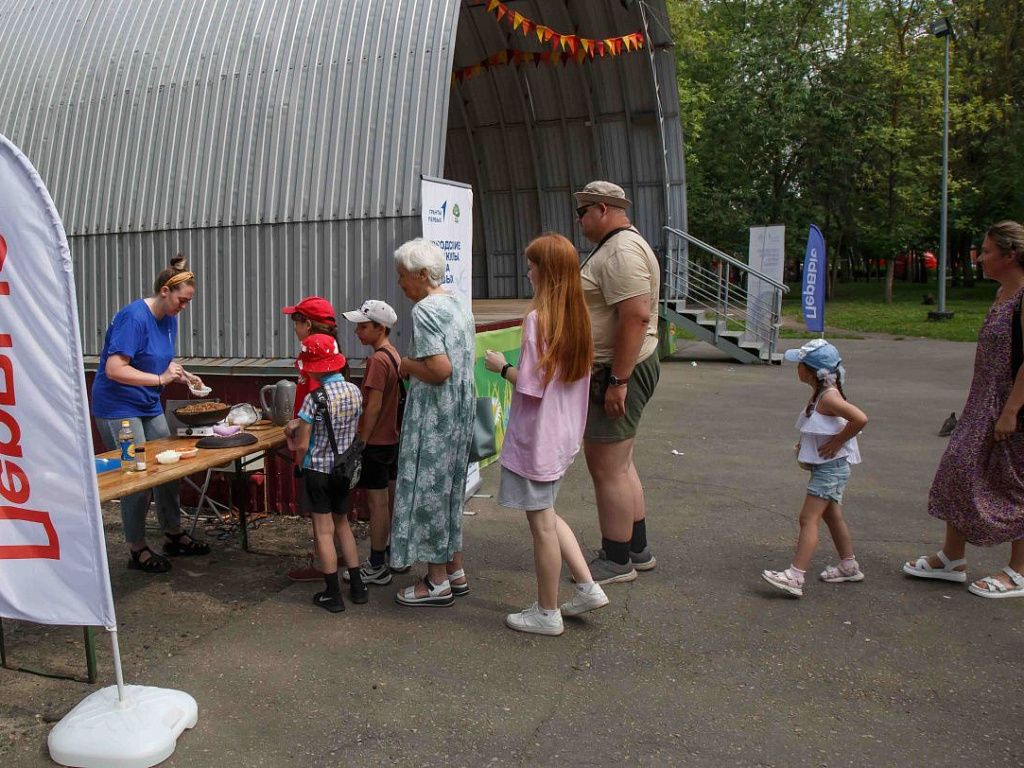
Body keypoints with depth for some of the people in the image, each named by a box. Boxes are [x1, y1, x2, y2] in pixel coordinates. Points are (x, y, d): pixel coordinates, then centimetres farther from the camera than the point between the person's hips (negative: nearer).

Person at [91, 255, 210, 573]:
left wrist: (182, 375, -2)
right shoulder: (134, 317, -21)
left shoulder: (169, 318, 5)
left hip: (149, 406, 8)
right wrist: (160, 379, -29)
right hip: (117, 407, -8)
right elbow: (114, 369, -26)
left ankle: (173, 535, 27)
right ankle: (137, 550, 12)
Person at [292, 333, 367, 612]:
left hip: (318, 470, -6)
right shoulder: (355, 391, -3)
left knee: (324, 531, 4)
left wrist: (299, 465, 5)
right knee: (342, 523, 20)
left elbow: (302, 446, -14)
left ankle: (333, 594, 10)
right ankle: (357, 586, 24)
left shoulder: (314, 399, -20)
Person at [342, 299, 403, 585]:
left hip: (376, 441, -9)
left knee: (377, 503, -3)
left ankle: (376, 567, 5)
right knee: (392, 497, 16)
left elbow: (374, 406, -21)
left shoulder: (377, 360, -19)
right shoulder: (394, 355, 9)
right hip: (393, 438, 9)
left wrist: (361, 441, -16)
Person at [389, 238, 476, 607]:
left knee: (427, 489, 1)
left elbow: (440, 369, -25)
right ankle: (455, 572, 26)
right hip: (461, 410, 9)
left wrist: (406, 365, -9)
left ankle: (437, 582, 11)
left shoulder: (425, 310, -17)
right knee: (448, 487, 17)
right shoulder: (458, 304, 11)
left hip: (434, 414, -9)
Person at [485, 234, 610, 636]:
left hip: (535, 438, -8)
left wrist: (503, 367, -5)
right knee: (546, 514, 23)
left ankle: (547, 613, 19)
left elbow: (531, 386, -22)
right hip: (565, 433, 8)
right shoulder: (577, 316, 4)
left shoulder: (538, 318, -20)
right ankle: (587, 587, 24)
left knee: (541, 523, 5)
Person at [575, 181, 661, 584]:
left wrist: (618, 381, -26)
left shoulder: (622, 251, -17)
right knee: (619, 465, 19)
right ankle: (637, 549, 31)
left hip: (618, 372, -11)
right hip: (613, 371, 11)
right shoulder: (615, 247, 18)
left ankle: (616, 561, 9)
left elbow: (636, 316, -27)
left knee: (608, 469, -3)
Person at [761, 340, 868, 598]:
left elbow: (860, 419, -32)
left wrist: (838, 442, -22)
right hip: (824, 466, 10)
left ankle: (795, 577, -15)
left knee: (809, 518, -13)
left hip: (831, 467, -10)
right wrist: (803, 445, 5)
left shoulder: (828, 397, -22)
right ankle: (849, 566, 35)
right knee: (832, 516, 20)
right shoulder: (819, 394, 8)